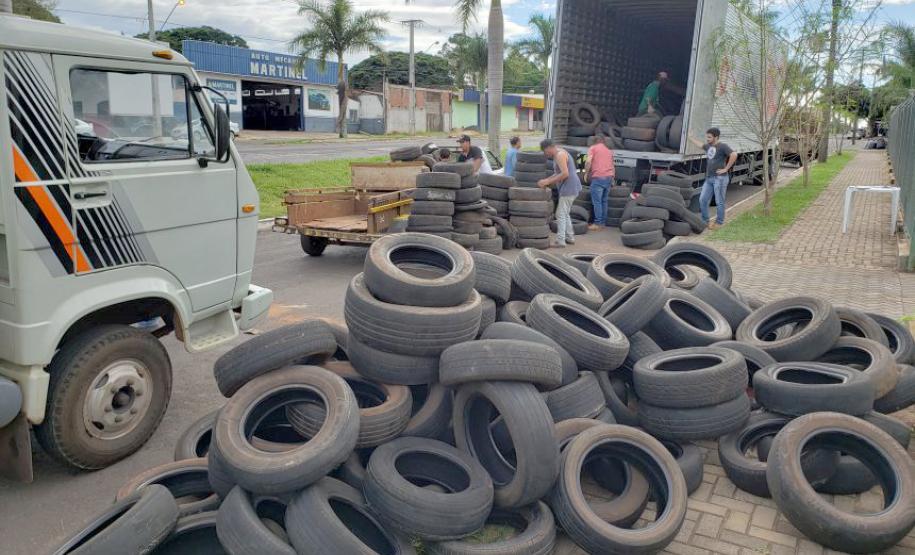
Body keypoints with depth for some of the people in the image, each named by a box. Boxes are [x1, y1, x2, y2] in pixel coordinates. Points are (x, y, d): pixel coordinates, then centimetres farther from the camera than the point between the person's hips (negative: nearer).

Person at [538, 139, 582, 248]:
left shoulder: (560, 155, -15)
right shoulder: (557, 155, 16)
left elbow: (565, 174, -25)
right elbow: (558, 174, 21)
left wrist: (548, 182, -22)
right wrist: (546, 181, 8)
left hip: (569, 188, -11)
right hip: (568, 189, 11)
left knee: (561, 214, -9)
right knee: (565, 214, 19)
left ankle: (560, 241, -9)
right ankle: (570, 237, 27)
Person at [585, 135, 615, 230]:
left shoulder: (593, 148, 6)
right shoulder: (609, 151, 23)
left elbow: (588, 162, -8)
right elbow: (613, 166, 27)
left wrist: (586, 173, 3)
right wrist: (613, 178, 37)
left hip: (598, 177, -6)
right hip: (609, 177, 6)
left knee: (597, 201, -4)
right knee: (604, 201, 14)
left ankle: (597, 223, -6)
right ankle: (603, 222, 15)